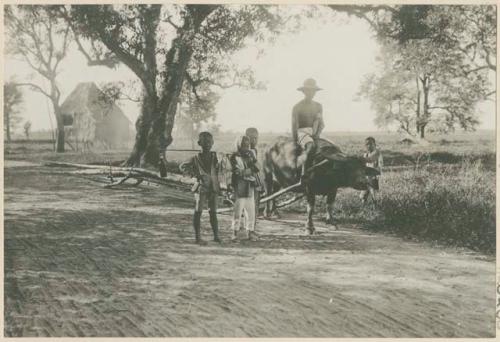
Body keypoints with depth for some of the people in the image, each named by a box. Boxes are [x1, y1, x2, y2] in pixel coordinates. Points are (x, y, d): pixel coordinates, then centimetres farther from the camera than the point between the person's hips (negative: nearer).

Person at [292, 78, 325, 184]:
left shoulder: (318, 106, 13)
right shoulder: (297, 107, -2)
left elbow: (321, 123, 14)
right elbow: (294, 126, -4)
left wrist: (317, 134, -5)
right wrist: (295, 143, -8)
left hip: (314, 133, 7)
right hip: (302, 132, -6)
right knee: (311, 146, -35)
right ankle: (303, 176, -37)